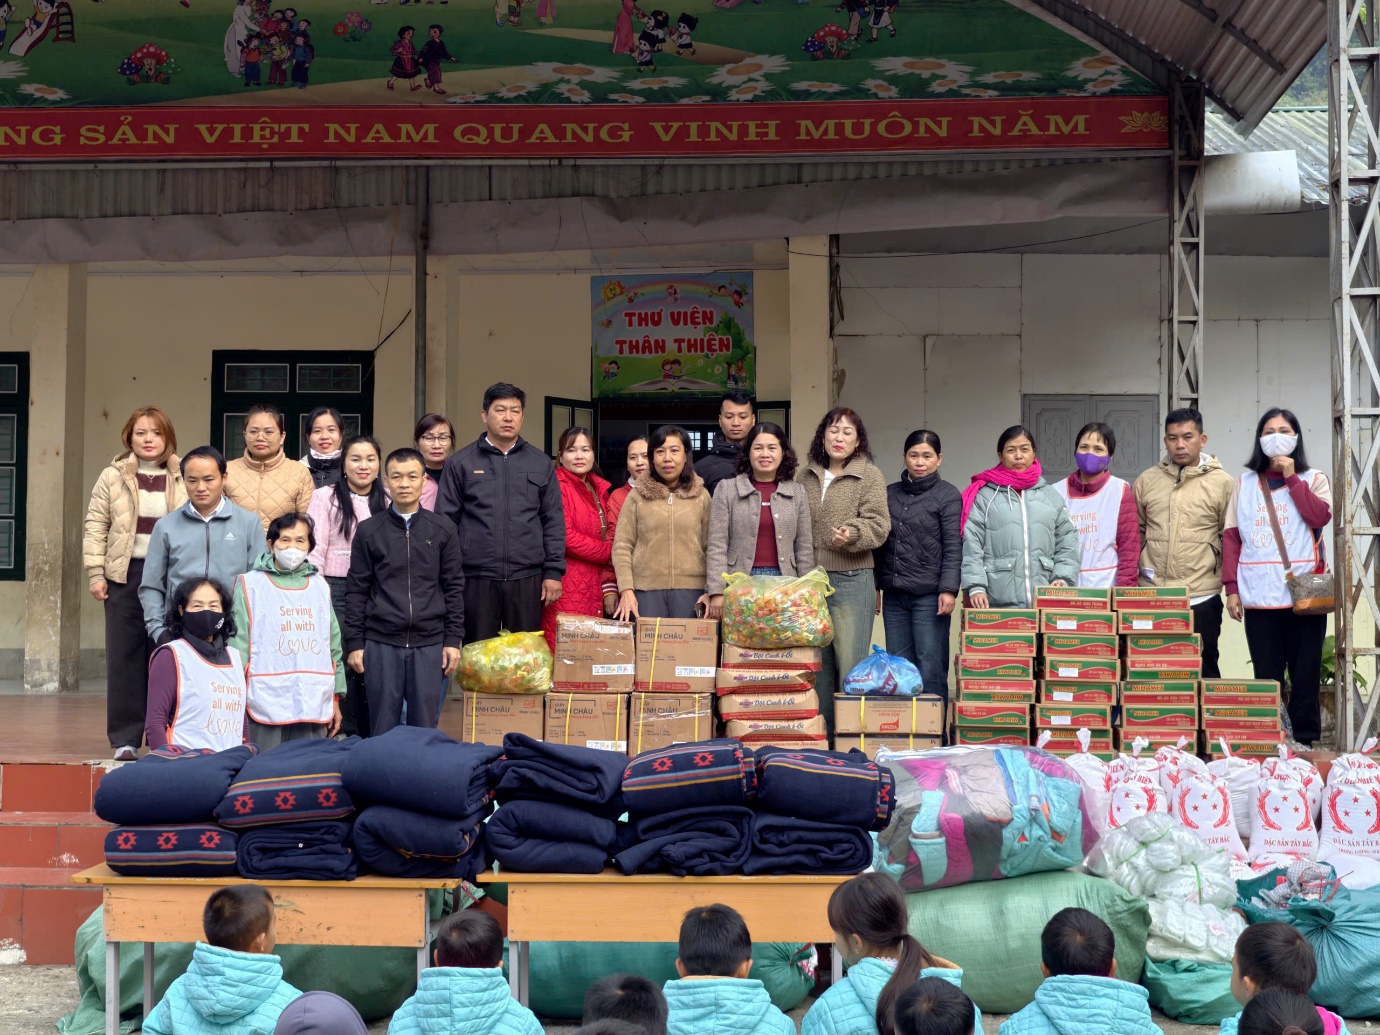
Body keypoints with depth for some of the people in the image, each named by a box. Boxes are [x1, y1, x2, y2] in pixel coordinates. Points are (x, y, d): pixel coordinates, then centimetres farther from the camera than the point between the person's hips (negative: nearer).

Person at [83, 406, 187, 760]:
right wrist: (95, 573, -2)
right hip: (125, 574, 0)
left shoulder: (185, 479, 5)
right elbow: (95, 526, 4)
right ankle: (124, 738, 7)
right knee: (125, 655, 1)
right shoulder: (113, 477, 5)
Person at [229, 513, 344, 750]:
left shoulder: (320, 586, 16)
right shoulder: (250, 584, 3)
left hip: (314, 705, 4)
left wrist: (335, 698, 15)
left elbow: (333, 644, 17)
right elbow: (238, 643, -1)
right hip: (266, 702, -4)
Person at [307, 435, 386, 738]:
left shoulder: (387, 501, 12)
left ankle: (370, 737, 13)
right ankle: (345, 734, 6)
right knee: (341, 664, -4)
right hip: (337, 590, -3)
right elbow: (316, 548, -4)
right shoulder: (326, 497, 1)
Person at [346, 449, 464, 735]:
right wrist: (354, 643, 1)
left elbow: (454, 587, 7)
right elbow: (357, 590, 5)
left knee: (424, 727, 4)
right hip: (381, 644, 0)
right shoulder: (368, 531, 4)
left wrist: (453, 639, 1)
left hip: (429, 644, 0)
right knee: (383, 729, 4)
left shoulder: (443, 530, 6)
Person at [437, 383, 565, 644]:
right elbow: (445, 523, 3)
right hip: (475, 578, -1)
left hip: (527, 579, 2)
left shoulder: (541, 464, 10)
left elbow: (553, 522, 9)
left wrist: (553, 571, 2)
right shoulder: (461, 463, 4)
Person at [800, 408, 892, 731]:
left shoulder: (869, 475, -1)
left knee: (851, 665, -5)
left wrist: (851, 534, -28)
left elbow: (878, 525, -9)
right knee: (818, 664, 10)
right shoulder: (809, 476, 13)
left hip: (852, 580, -5)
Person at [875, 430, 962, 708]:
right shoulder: (889, 494, 14)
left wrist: (949, 589, -15)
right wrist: (875, 586, 15)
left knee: (931, 669, -6)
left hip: (929, 595, -5)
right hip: (894, 594, 5)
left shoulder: (948, 496, 0)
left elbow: (953, 548, -6)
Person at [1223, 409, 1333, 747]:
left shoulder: (1314, 479, 8)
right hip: (1259, 595, 1)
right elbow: (1231, 536, 6)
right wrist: (1231, 588, -2)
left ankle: (1306, 743, 7)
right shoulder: (1245, 483, 11)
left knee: (1305, 675, 1)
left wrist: (1292, 478, -9)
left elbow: (1321, 517, -12)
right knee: (1266, 678, 3)